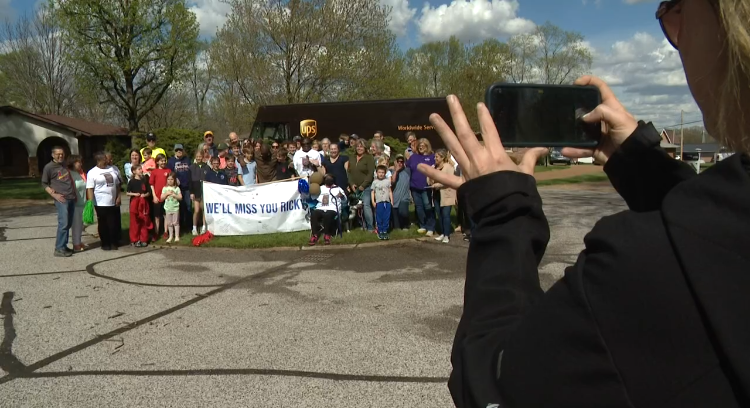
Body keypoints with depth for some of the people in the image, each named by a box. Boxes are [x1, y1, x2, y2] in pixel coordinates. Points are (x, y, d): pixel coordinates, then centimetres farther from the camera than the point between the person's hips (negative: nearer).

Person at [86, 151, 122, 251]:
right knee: (103, 224, 5)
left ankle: (114, 242, 19)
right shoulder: (92, 173, -6)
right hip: (101, 204, -4)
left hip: (114, 202, 4)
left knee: (115, 224, 8)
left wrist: (118, 197, 5)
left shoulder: (112, 169, 10)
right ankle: (105, 244, 14)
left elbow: (117, 184, 14)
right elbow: (89, 189, -10)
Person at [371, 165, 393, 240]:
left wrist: (391, 200, 6)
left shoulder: (387, 181, 7)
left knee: (386, 218, 2)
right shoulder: (375, 182, 4)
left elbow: (390, 191, 10)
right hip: (379, 202, -1)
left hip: (387, 202, 1)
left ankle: (385, 231, 10)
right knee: (379, 218, 1)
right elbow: (373, 192, 5)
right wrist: (373, 201, -4)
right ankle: (380, 232, 10)